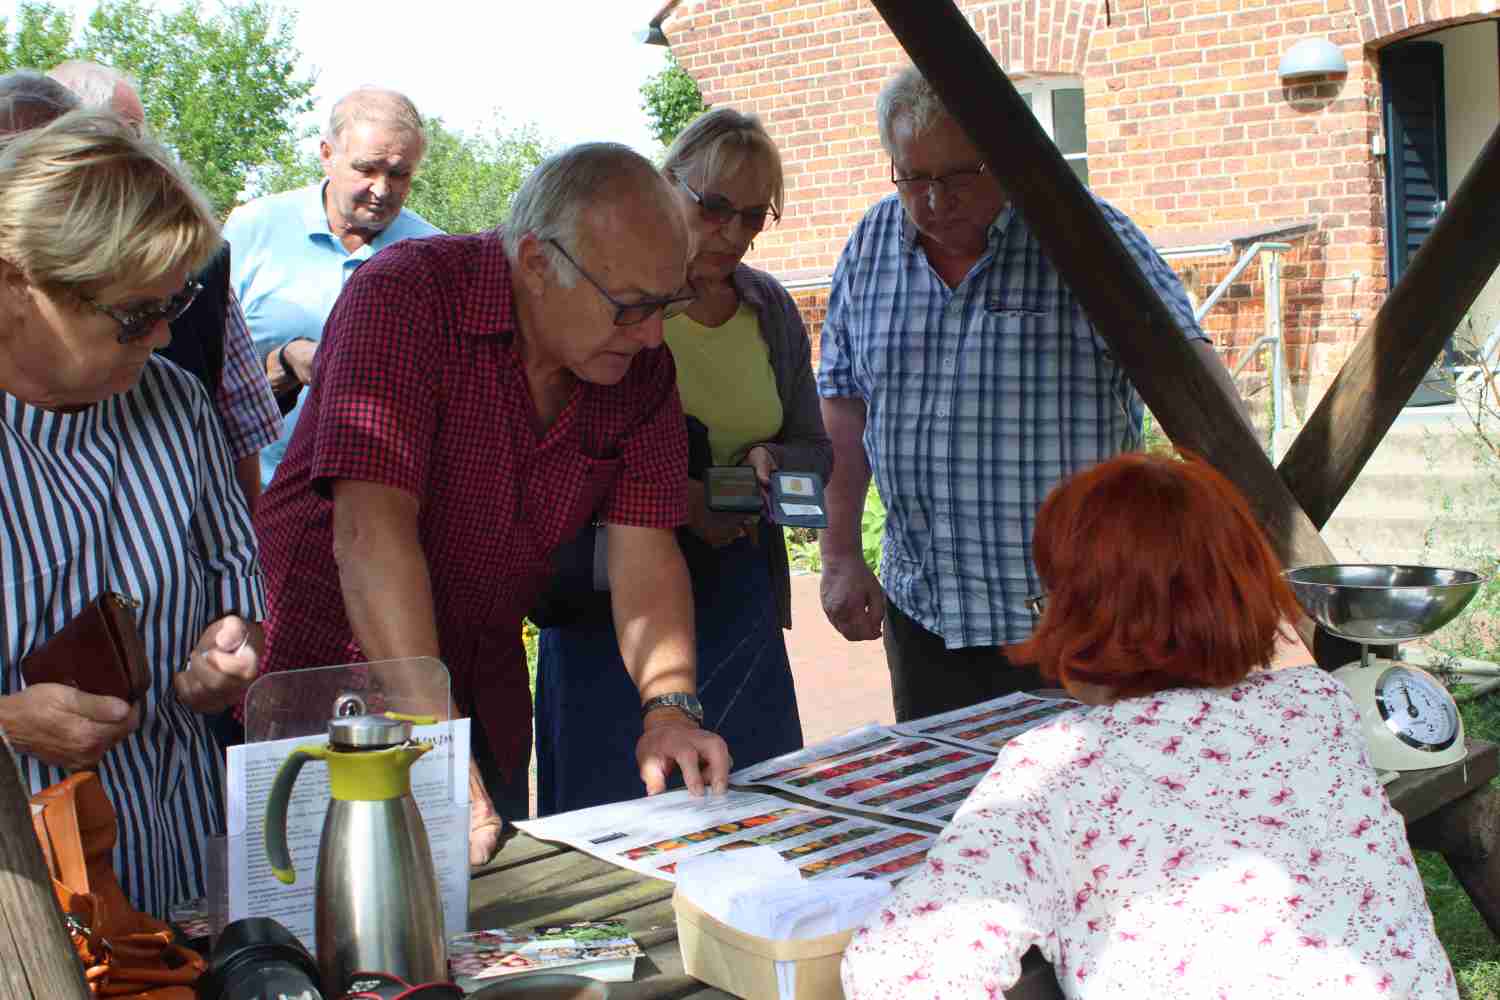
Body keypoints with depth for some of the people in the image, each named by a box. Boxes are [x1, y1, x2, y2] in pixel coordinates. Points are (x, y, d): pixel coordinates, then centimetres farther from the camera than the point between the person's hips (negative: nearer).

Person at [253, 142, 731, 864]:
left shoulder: (641, 366, -4)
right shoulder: (405, 297, -23)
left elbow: (644, 551, -6)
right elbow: (372, 531, -31)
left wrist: (669, 703, -24)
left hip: (484, 693, 6)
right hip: (334, 669, -5)